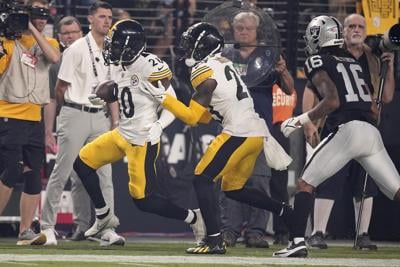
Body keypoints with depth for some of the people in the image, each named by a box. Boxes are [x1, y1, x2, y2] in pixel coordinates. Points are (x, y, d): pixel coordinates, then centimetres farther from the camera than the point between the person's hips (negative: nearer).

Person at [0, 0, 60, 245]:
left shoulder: (48, 42, 12)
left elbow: (54, 58, -11)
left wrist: (34, 31, -10)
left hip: (35, 118, 5)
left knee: (33, 176, 4)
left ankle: (25, 231, 9)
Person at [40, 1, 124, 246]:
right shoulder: (77, 49, -7)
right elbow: (61, 88, -3)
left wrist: (116, 123, 8)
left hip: (99, 117, 6)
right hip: (76, 114, -6)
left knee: (104, 175, 0)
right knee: (62, 172, -3)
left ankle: (107, 230, -1)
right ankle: (47, 226, 4)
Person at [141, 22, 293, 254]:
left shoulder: (205, 73, -10)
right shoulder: (223, 64, 18)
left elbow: (193, 117, -7)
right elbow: (205, 117, 20)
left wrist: (163, 98, -5)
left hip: (239, 134, -9)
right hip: (257, 132, 9)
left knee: (202, 180, -5)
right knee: (233, 189, 19)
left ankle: (215, 241, -11)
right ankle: (291, 214, 18)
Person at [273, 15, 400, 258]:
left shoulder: (318, 62, 5)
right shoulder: (354, 62, 25)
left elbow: (332, 100, -10)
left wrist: (301, 120, -2)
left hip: (347, 129, -6)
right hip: (372, 131, 6)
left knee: (305, 183, 4)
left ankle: (298, 242, -7)